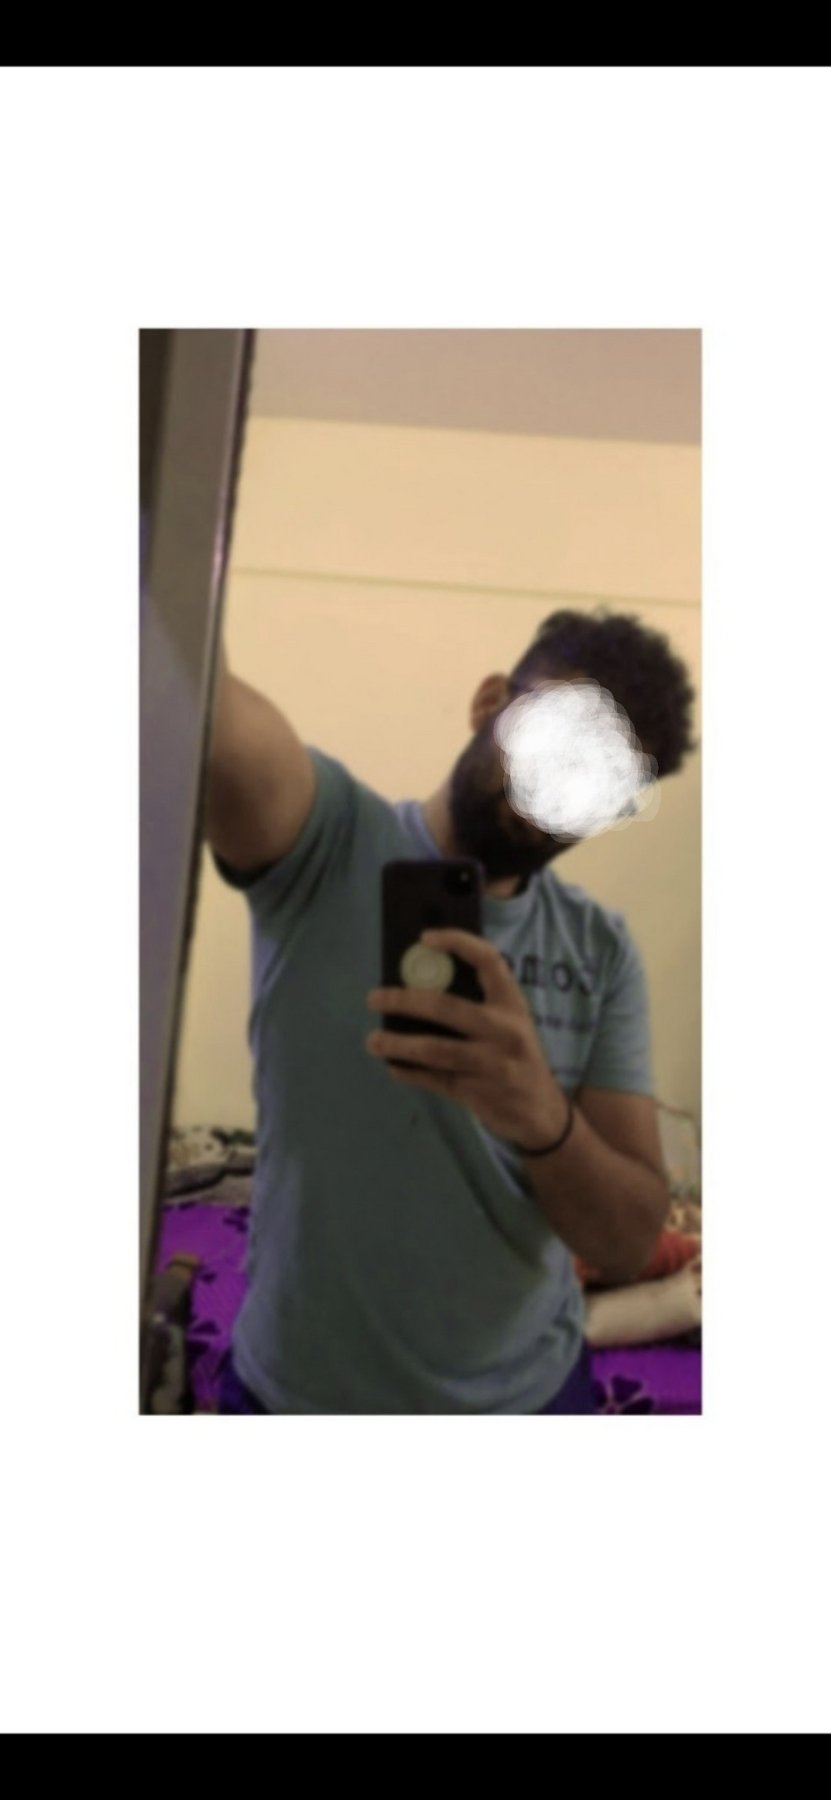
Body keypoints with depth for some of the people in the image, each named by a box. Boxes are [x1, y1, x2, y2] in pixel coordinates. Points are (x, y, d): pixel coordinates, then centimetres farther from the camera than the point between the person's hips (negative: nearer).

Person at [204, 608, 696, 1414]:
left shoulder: (603, 953, -6)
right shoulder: (328, 835, -15)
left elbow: (627, 1245, -12)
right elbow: (212, 719, -38)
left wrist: (543, 1118, -31)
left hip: (527, 1388, 2)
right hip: (300, 1387, -2)